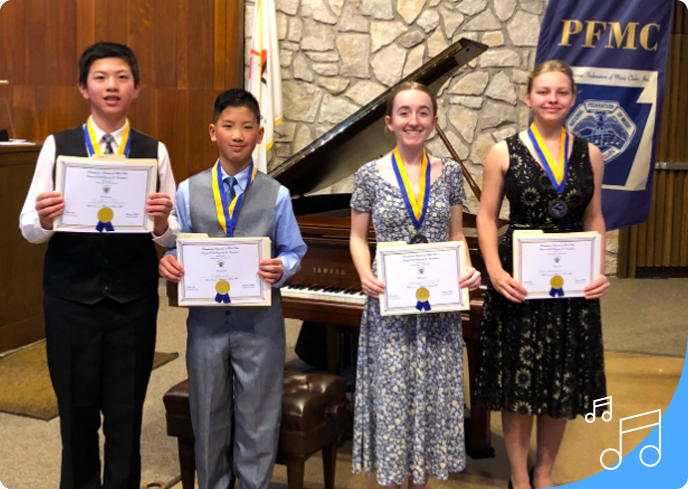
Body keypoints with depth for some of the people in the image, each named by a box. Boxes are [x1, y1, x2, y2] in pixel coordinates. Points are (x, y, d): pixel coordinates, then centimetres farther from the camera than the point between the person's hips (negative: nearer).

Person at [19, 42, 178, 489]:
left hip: (133, 300, 0)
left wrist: (161, 222, -23)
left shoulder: (154, 151, 3)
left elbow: (172, 234, -1)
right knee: (77, 412, 13)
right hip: (71, 298, 0)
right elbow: (29, 228, -2)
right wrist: (44, 220, -23)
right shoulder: (58, 146, 1)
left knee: (126, 415, 9)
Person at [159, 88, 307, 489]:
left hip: (259, 322, -1)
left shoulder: (276, 194, 0)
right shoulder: (189, 192, 3)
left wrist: (281, 268, -20)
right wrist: (169, 263, -16)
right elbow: (177, 247, 6)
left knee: (258, 419, 7)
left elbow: (294, 252, 1)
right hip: (207, 318, 2)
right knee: (209, 417, 15)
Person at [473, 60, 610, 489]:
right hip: (519, 280, -2)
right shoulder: (505, 153, -1)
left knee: (563, 384, 11)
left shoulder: (589, 155, 6)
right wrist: (495, 271, -14)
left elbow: (594, 220, 10)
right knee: (517, 382, 4)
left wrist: (599, 271, -4)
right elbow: (487, 217, -1)